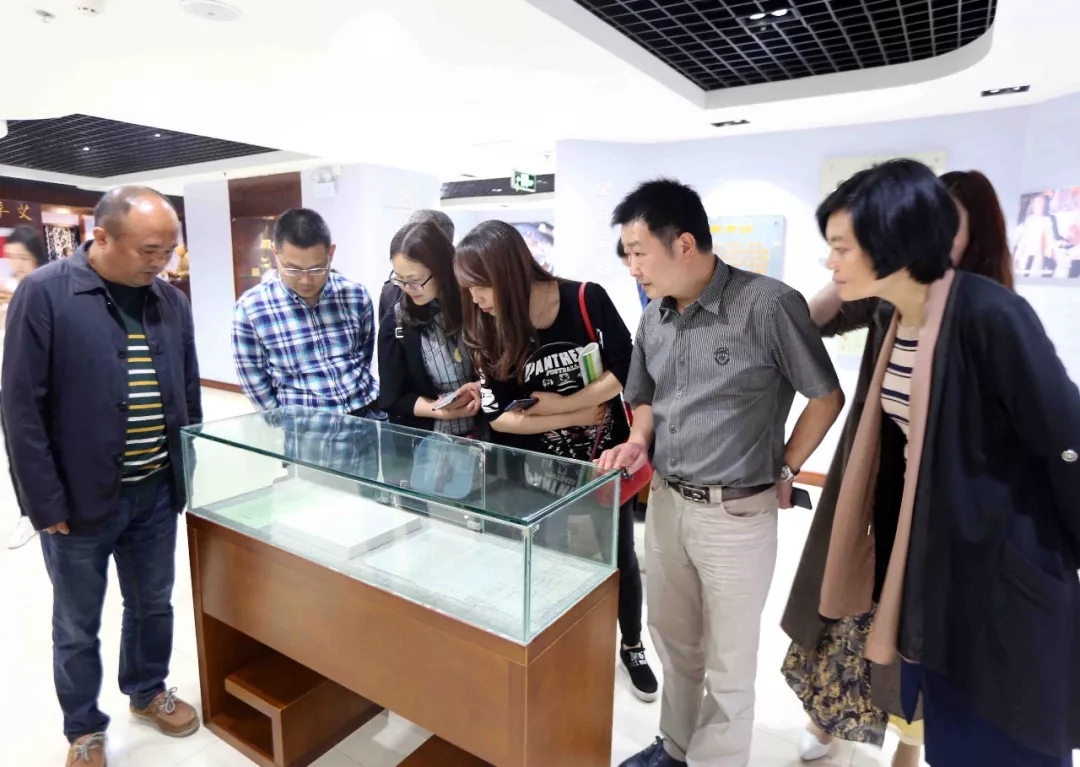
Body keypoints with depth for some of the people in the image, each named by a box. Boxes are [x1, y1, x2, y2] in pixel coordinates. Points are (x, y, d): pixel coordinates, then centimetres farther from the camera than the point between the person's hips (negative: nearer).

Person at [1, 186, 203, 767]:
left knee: (154, 605, 20)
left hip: (157, 492, 4)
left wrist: (188, 476, 9)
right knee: (78, 625, 15)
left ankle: (148, 691, 43)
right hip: (81, 498, -4)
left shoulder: (171, 301, 3)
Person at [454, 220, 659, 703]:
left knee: (620, 559, 17)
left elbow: (629, 369, -15)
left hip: (605, 458, 0)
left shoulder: (587, 301, -18)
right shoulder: (486, 331, -12)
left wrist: (562, 403, -20)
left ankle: (632, 647, 44)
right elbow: (496, 415, -16)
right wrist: (578, 418, -21)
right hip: (540, 471, 1)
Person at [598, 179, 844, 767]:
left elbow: (827, 397, -6)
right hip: (665, 501, 6)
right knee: (673, 642, 23)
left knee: (727, 663, 13)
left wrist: (783, 471, -3)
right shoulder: (654, 317, 3)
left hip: (736, 513, -6)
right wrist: (639, 443, -2)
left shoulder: (768, 304, -17)